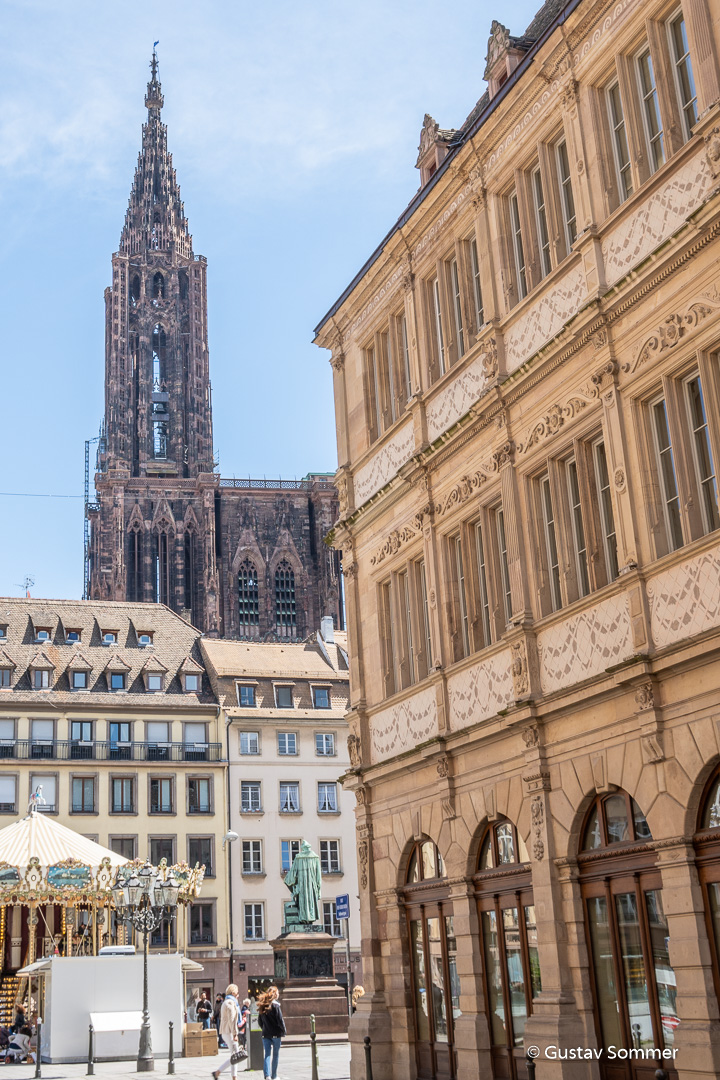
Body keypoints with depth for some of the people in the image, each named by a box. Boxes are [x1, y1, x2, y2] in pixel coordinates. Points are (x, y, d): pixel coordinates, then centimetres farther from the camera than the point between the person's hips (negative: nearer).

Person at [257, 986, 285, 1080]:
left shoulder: (262, 1006, 7)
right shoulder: (275, 1005, -11)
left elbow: (260, 1020, 12)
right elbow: (280, 1020, -12)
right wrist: (284, 1031, -1)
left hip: (266, 1034, 4)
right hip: (275, 1034, -4)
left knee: (267, 1055, 2)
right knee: (275, 1055, 9)